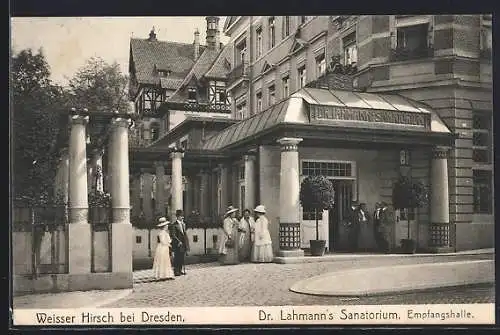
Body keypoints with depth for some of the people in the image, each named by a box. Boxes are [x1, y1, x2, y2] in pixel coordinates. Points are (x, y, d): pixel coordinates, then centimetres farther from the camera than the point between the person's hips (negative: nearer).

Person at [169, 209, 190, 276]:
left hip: (184, 244, 7)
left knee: (182, 258, 10)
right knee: (177, 258, -3)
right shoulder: (174, 225, -9)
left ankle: (181, 270, 18)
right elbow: (173, 235, -14)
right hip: (177, 245, -7)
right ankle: (176, 271, 3)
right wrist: (178, 241, -19)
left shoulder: (183, 224, 15)